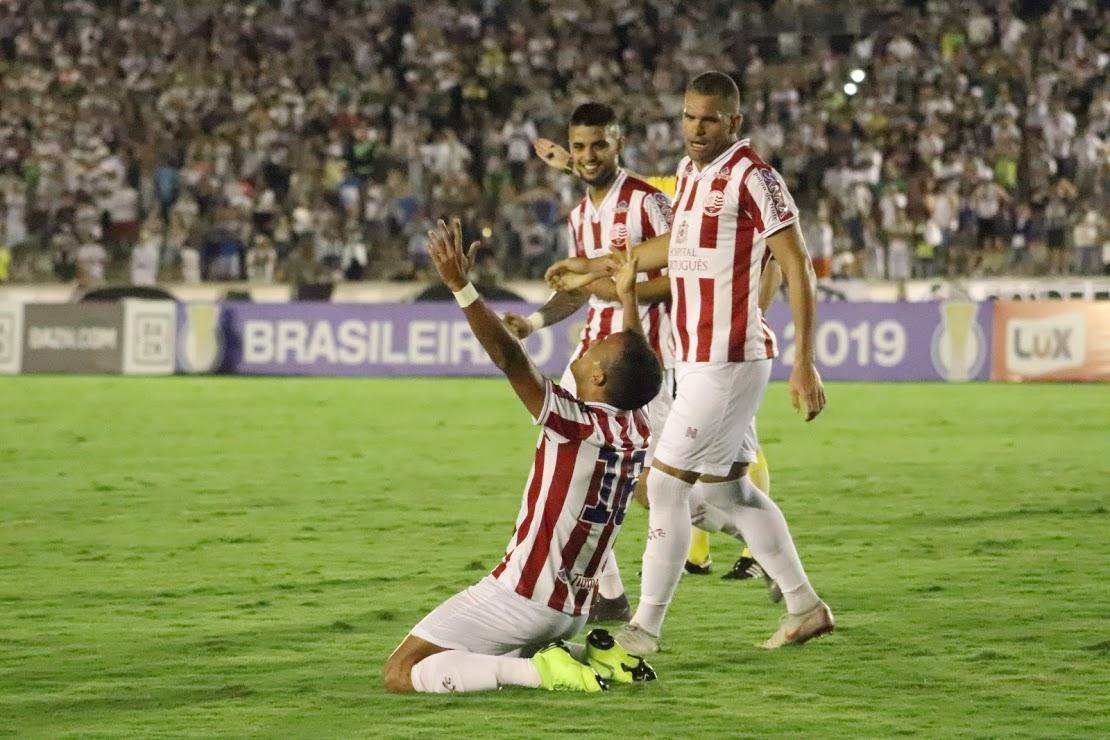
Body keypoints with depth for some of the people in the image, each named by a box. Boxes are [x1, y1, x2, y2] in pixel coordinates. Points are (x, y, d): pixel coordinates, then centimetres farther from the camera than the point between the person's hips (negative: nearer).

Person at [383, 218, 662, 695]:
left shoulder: (574, 424, -18)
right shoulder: (637, 431, 3)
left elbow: (509, 358, -26)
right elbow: (637, 366, 24)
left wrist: (461, 287, -26)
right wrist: (627, 296, 38)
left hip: (522, 597, -8)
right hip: (572, 612, 8)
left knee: (401, 674, -9)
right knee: (492, 656, 34)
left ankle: (542, 670, -18)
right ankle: (594, 656, 10)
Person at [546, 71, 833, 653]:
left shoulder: (752, 177, -14)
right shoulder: (691, 172, 12)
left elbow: (797, 267, -16)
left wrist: (804, 362, -21)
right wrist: (592, 267, 38)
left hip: (728, 361, -9)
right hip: (696, 360, 9)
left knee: (667, 484, -5)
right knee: (725, 491, 13)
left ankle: (645, 627, 3)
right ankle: (805, 607, 22)